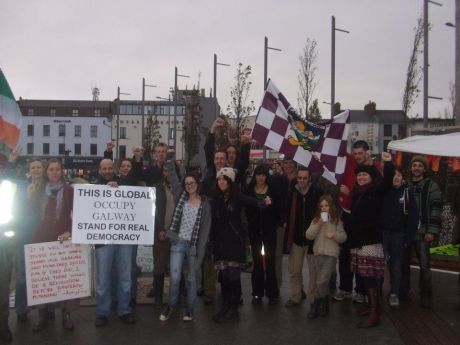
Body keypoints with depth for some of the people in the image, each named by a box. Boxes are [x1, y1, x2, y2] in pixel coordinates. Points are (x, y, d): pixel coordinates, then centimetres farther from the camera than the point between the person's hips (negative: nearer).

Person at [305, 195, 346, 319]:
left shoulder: (337, 221, 3)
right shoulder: (316, 220, 7)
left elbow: (343, 237, 4)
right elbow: (308, 235, -3)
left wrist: (334, 235, -15)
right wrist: (318, 225, -14)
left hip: (331, 254, -3)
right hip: (318, 254, 3)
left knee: (321, 281, -12)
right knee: (322, 282, 10)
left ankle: (316, 306, 4)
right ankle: (324, 305, 25)